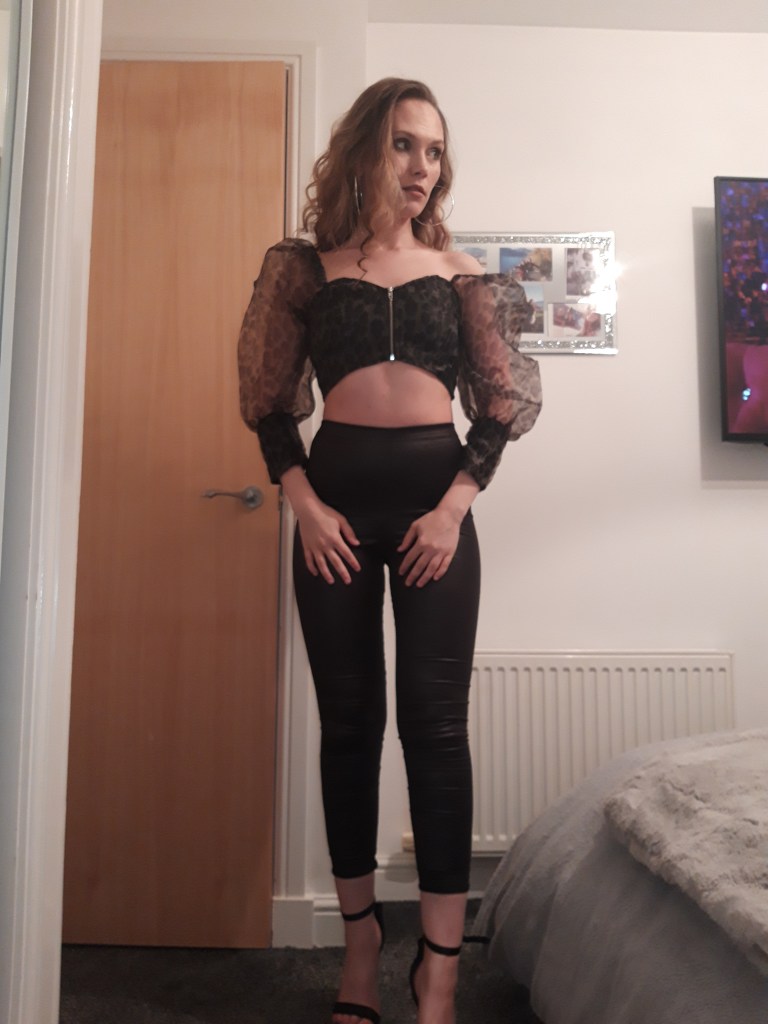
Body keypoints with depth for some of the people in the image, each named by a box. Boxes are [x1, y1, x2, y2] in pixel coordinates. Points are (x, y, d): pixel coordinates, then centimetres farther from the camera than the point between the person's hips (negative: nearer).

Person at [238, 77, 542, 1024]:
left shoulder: (457, 269, 11)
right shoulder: (308, 264, 9)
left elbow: (502, 404, 5)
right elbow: (270, 402, 5)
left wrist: (454, 506, -7)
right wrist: (305, 504, -7)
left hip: (434, 493, 0)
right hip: (336, 496, 0)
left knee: (434, 722, -1)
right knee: (348, 719, 7)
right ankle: (359, 929, 24)